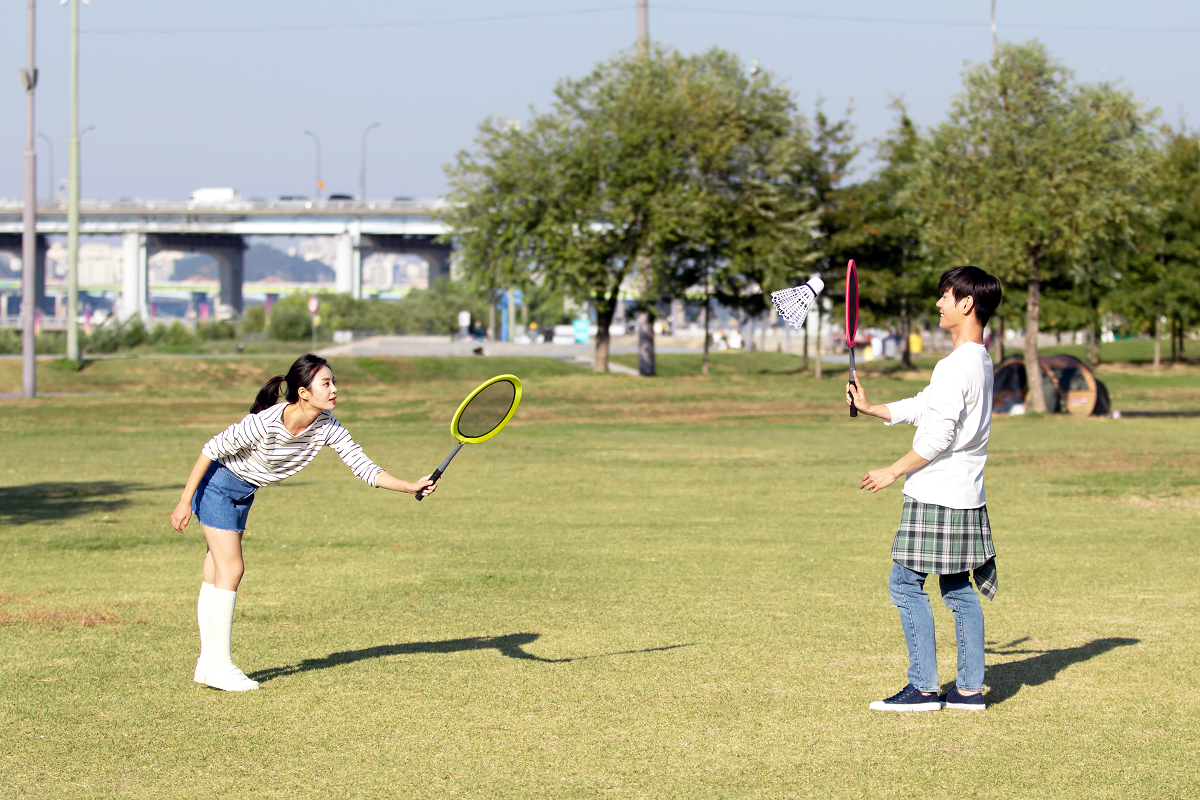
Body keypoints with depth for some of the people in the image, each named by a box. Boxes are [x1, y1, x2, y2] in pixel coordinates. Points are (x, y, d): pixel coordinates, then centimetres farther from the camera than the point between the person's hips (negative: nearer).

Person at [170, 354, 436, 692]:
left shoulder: (327, 427, -15)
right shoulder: (264, 423, -33)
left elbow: (362, 466, -14)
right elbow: (211, 449, -24)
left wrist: (411, 487, -26)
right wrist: (185, 501, -21)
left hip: (243, 492, 7)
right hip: (216, 483, -7)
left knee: (217, 574, 12)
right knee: (231, 570, -10)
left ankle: (207, 662, 16)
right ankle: (219, 665, -4)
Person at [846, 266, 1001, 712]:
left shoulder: (955, 366, -18)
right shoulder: (980, 361, 14)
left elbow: (938, 436, -21)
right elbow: (922, 408, 21)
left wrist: (894, 472, -11)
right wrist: (870, 408, 19)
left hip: (937, 495, -10)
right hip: (965, 495, 10)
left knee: (906, 583, -4)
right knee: (957, 588, 12)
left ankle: (923, 688, -4)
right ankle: (970, 689, 12)